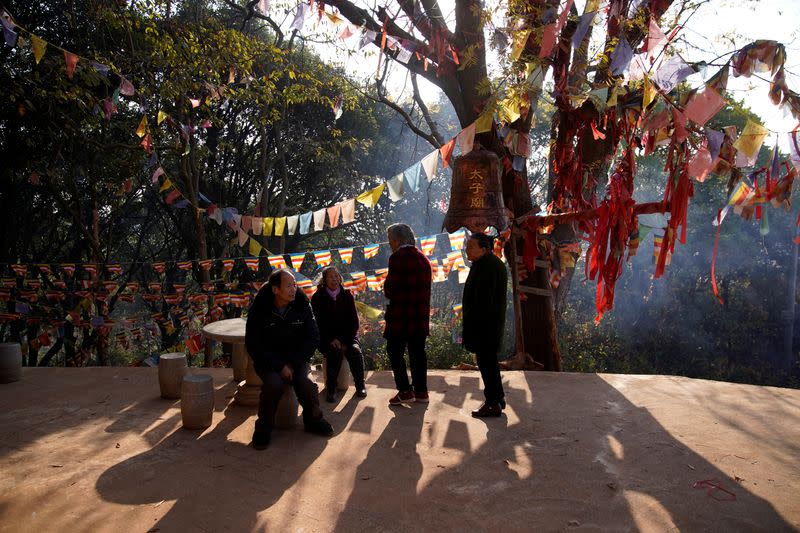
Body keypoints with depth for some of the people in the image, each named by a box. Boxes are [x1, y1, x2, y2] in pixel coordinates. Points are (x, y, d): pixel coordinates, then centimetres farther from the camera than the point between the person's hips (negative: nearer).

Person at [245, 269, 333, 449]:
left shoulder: (302, 305, -4)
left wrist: (293, 363, -11)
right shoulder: (259, 309, -10)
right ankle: (264, 427, -7)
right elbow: (253, 345, -10)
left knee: (305, 383, -25)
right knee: (274, 384, -31)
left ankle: (313, 420, 5)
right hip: (267, 360, -2)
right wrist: (279, 366, -19)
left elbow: (313, 338, 0)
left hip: (295, 359, 2)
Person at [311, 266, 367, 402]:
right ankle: (330, 389, -22)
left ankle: (360, 385, -11)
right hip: (326, 339, -2)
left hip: (347, 336, 2)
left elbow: (354, 321, 3)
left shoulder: (347, 296, 5)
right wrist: (331, 340, -18)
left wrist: (346, 340, -10)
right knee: (335, 352, -32)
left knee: (355, 351, -27)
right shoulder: (318, 298, -1)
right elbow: (318, 323, -5)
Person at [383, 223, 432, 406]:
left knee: (395, 351, 2)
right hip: (420, 316, 7)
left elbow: (390, 290, -15)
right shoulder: (423, 259, 12)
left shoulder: (397, 258, -13)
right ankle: (421, 391, 15)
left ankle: (405, 391, 1)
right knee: (417, 352, 12)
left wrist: (387, 289, 5)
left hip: (400, 316, -7)